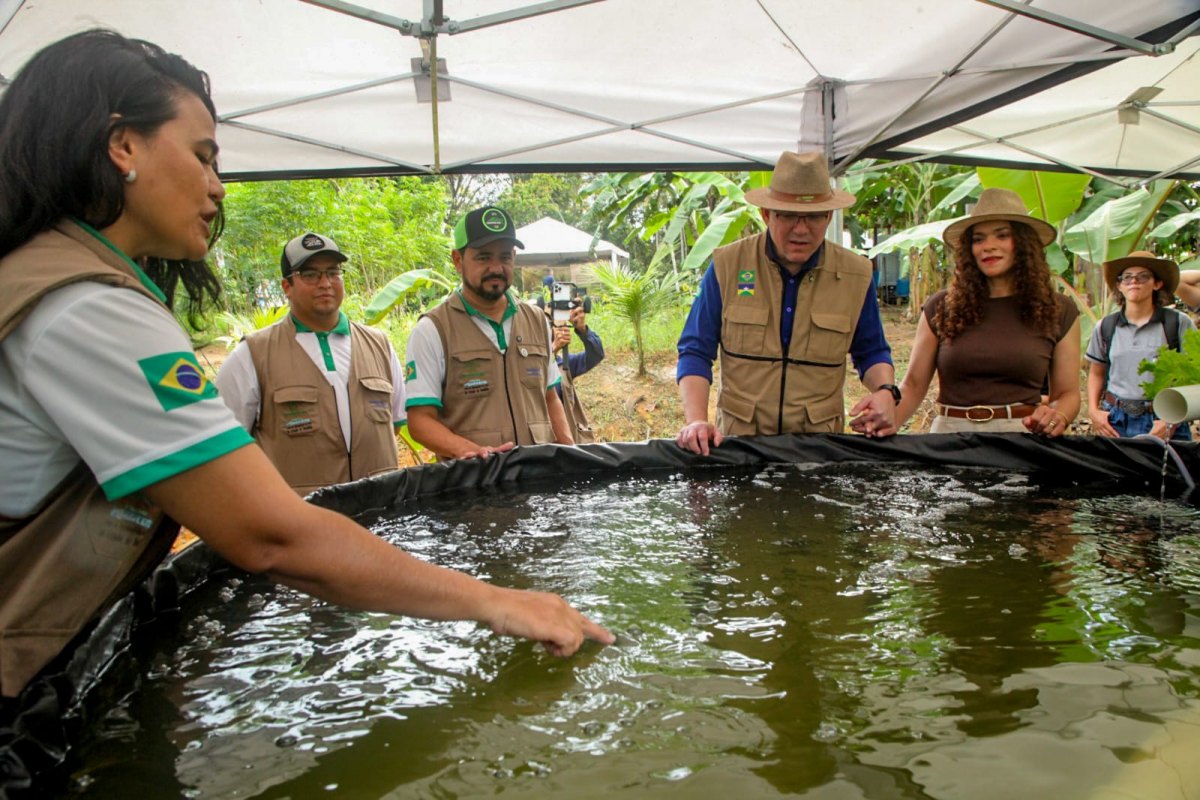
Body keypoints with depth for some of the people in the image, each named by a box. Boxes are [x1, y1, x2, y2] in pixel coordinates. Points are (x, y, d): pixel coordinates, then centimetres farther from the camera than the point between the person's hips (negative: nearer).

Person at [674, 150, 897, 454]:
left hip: (820, 443, 1)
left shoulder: (857, 275, 5)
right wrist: (696, 420, -13)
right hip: (738, 438, -1)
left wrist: (885, 391, -4)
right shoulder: (727, 265, -1)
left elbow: (871, 352, 17)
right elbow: (696, 351, 1)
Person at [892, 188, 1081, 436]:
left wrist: (1058, 417, -13)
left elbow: (1067, 392, 10)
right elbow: (913, 385, 5)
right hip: (951, 434, 3)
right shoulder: (941, 308, 5)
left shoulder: (1058, 312, 7)